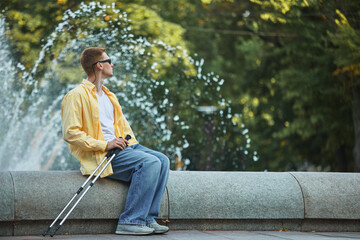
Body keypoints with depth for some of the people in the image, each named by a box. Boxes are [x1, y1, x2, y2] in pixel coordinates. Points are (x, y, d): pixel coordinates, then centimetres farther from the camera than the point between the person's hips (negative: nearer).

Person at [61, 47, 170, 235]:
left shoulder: (109, 96, 25)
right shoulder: (77, 95, -4)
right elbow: (70, 133, -13)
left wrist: (130, 143, 6)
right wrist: (105, 145, -18)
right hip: (98, 155, -9)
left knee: (162, 160, -11)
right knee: (149, 162, -25)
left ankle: (148, 218, -12)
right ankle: (130, 222, -24)